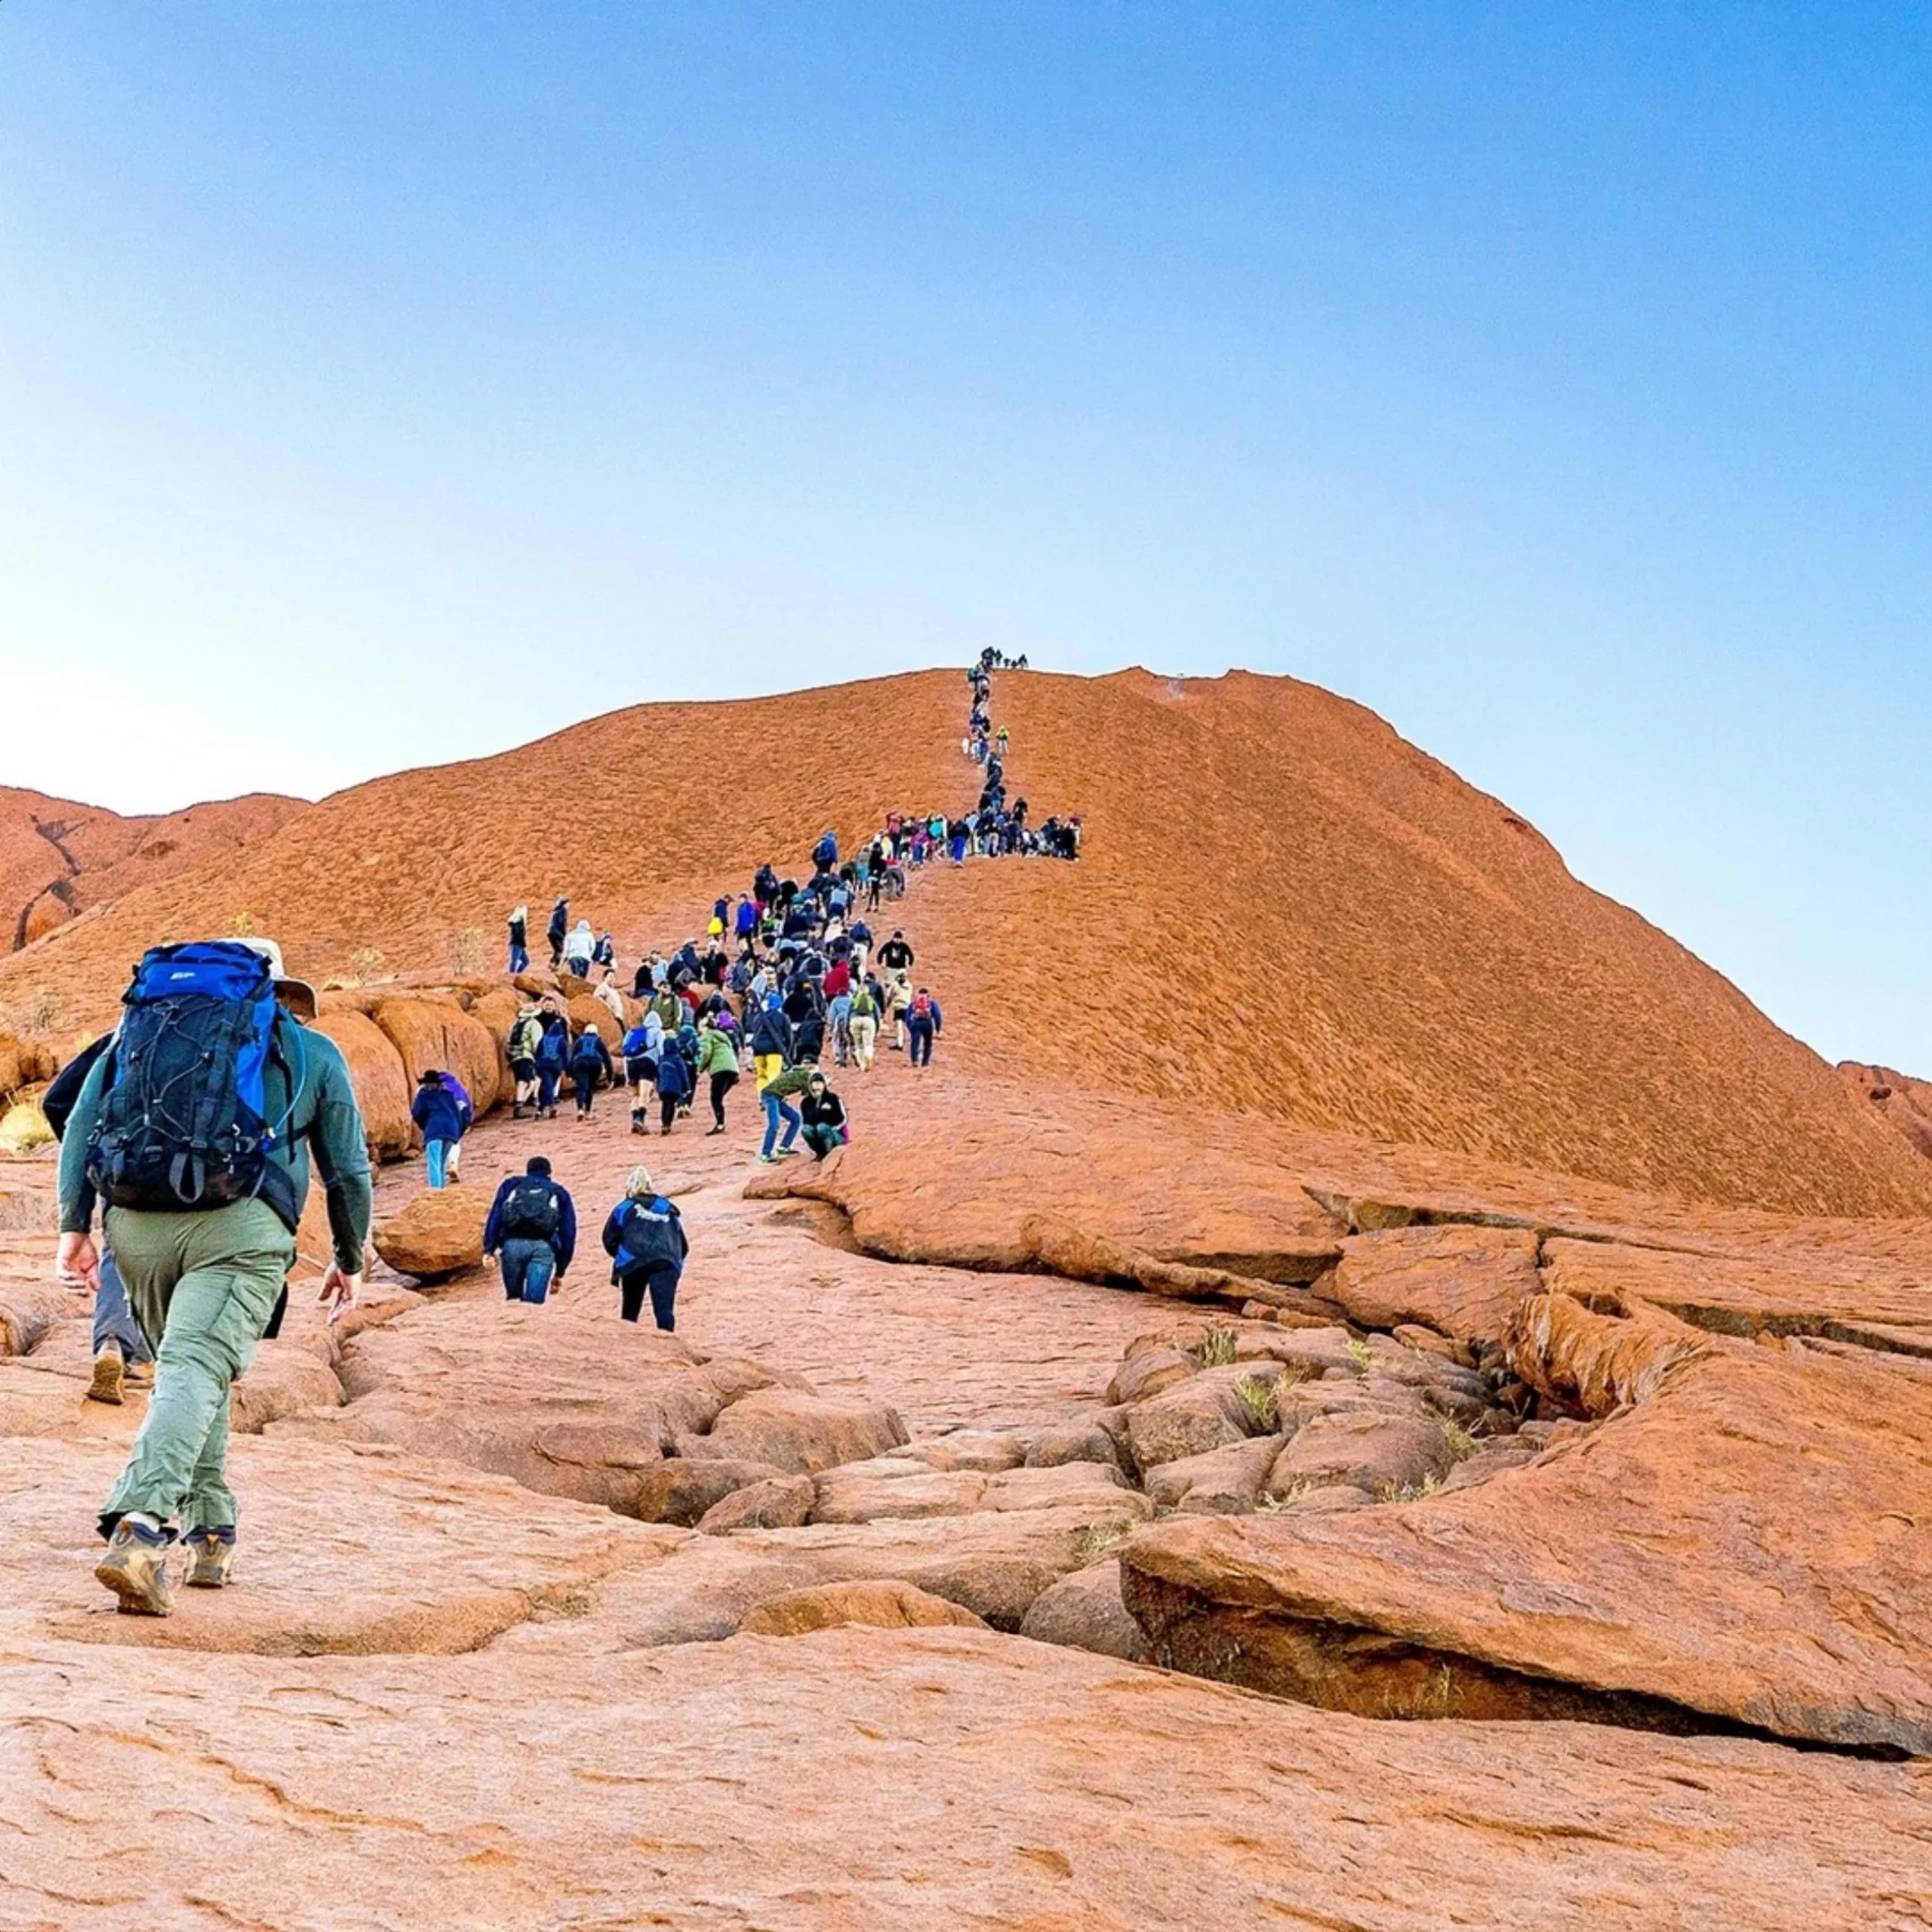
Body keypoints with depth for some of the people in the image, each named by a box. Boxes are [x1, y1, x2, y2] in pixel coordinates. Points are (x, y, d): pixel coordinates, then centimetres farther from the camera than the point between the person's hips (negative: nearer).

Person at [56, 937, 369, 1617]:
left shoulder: (139, 1026, 27)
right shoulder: (312, 1052, 20)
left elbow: (80, 1125, 14)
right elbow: (348, 1170, 20)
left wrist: (75, 1225, 9)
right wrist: (349, 1260, 30)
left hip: (135, 1223, 4)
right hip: (239, 1226, -4)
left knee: (192, 1367, 21)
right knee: (197, 1369, -13)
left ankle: (210, 1532, 22)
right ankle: (140, 1526, -35)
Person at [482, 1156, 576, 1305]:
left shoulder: (511, 1185, 27)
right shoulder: (559, 1194, 27)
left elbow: (495, 1216, 12)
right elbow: (568, 1233, 23)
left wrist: (489, 1249, 4)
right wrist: (560, 1271, 26)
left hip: (513, 1243, 1)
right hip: (543, 1246, -1)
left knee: (513, 1297, 16)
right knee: (534, 1300, -4)